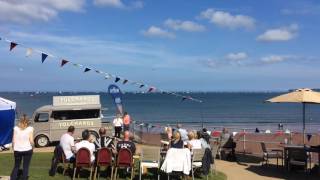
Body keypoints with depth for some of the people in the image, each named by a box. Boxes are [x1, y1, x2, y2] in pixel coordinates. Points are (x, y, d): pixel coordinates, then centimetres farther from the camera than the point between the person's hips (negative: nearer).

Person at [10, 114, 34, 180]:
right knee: (25, 167, 7)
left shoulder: (16, 128, 1)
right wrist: (31, 146, 10)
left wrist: (13, 148, 12)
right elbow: (31, 141, -9)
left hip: (17, 150, 2)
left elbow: (13, 140, 1)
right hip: (27, 150, -2)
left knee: (16, 166, 17)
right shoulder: (30, 129, -6)